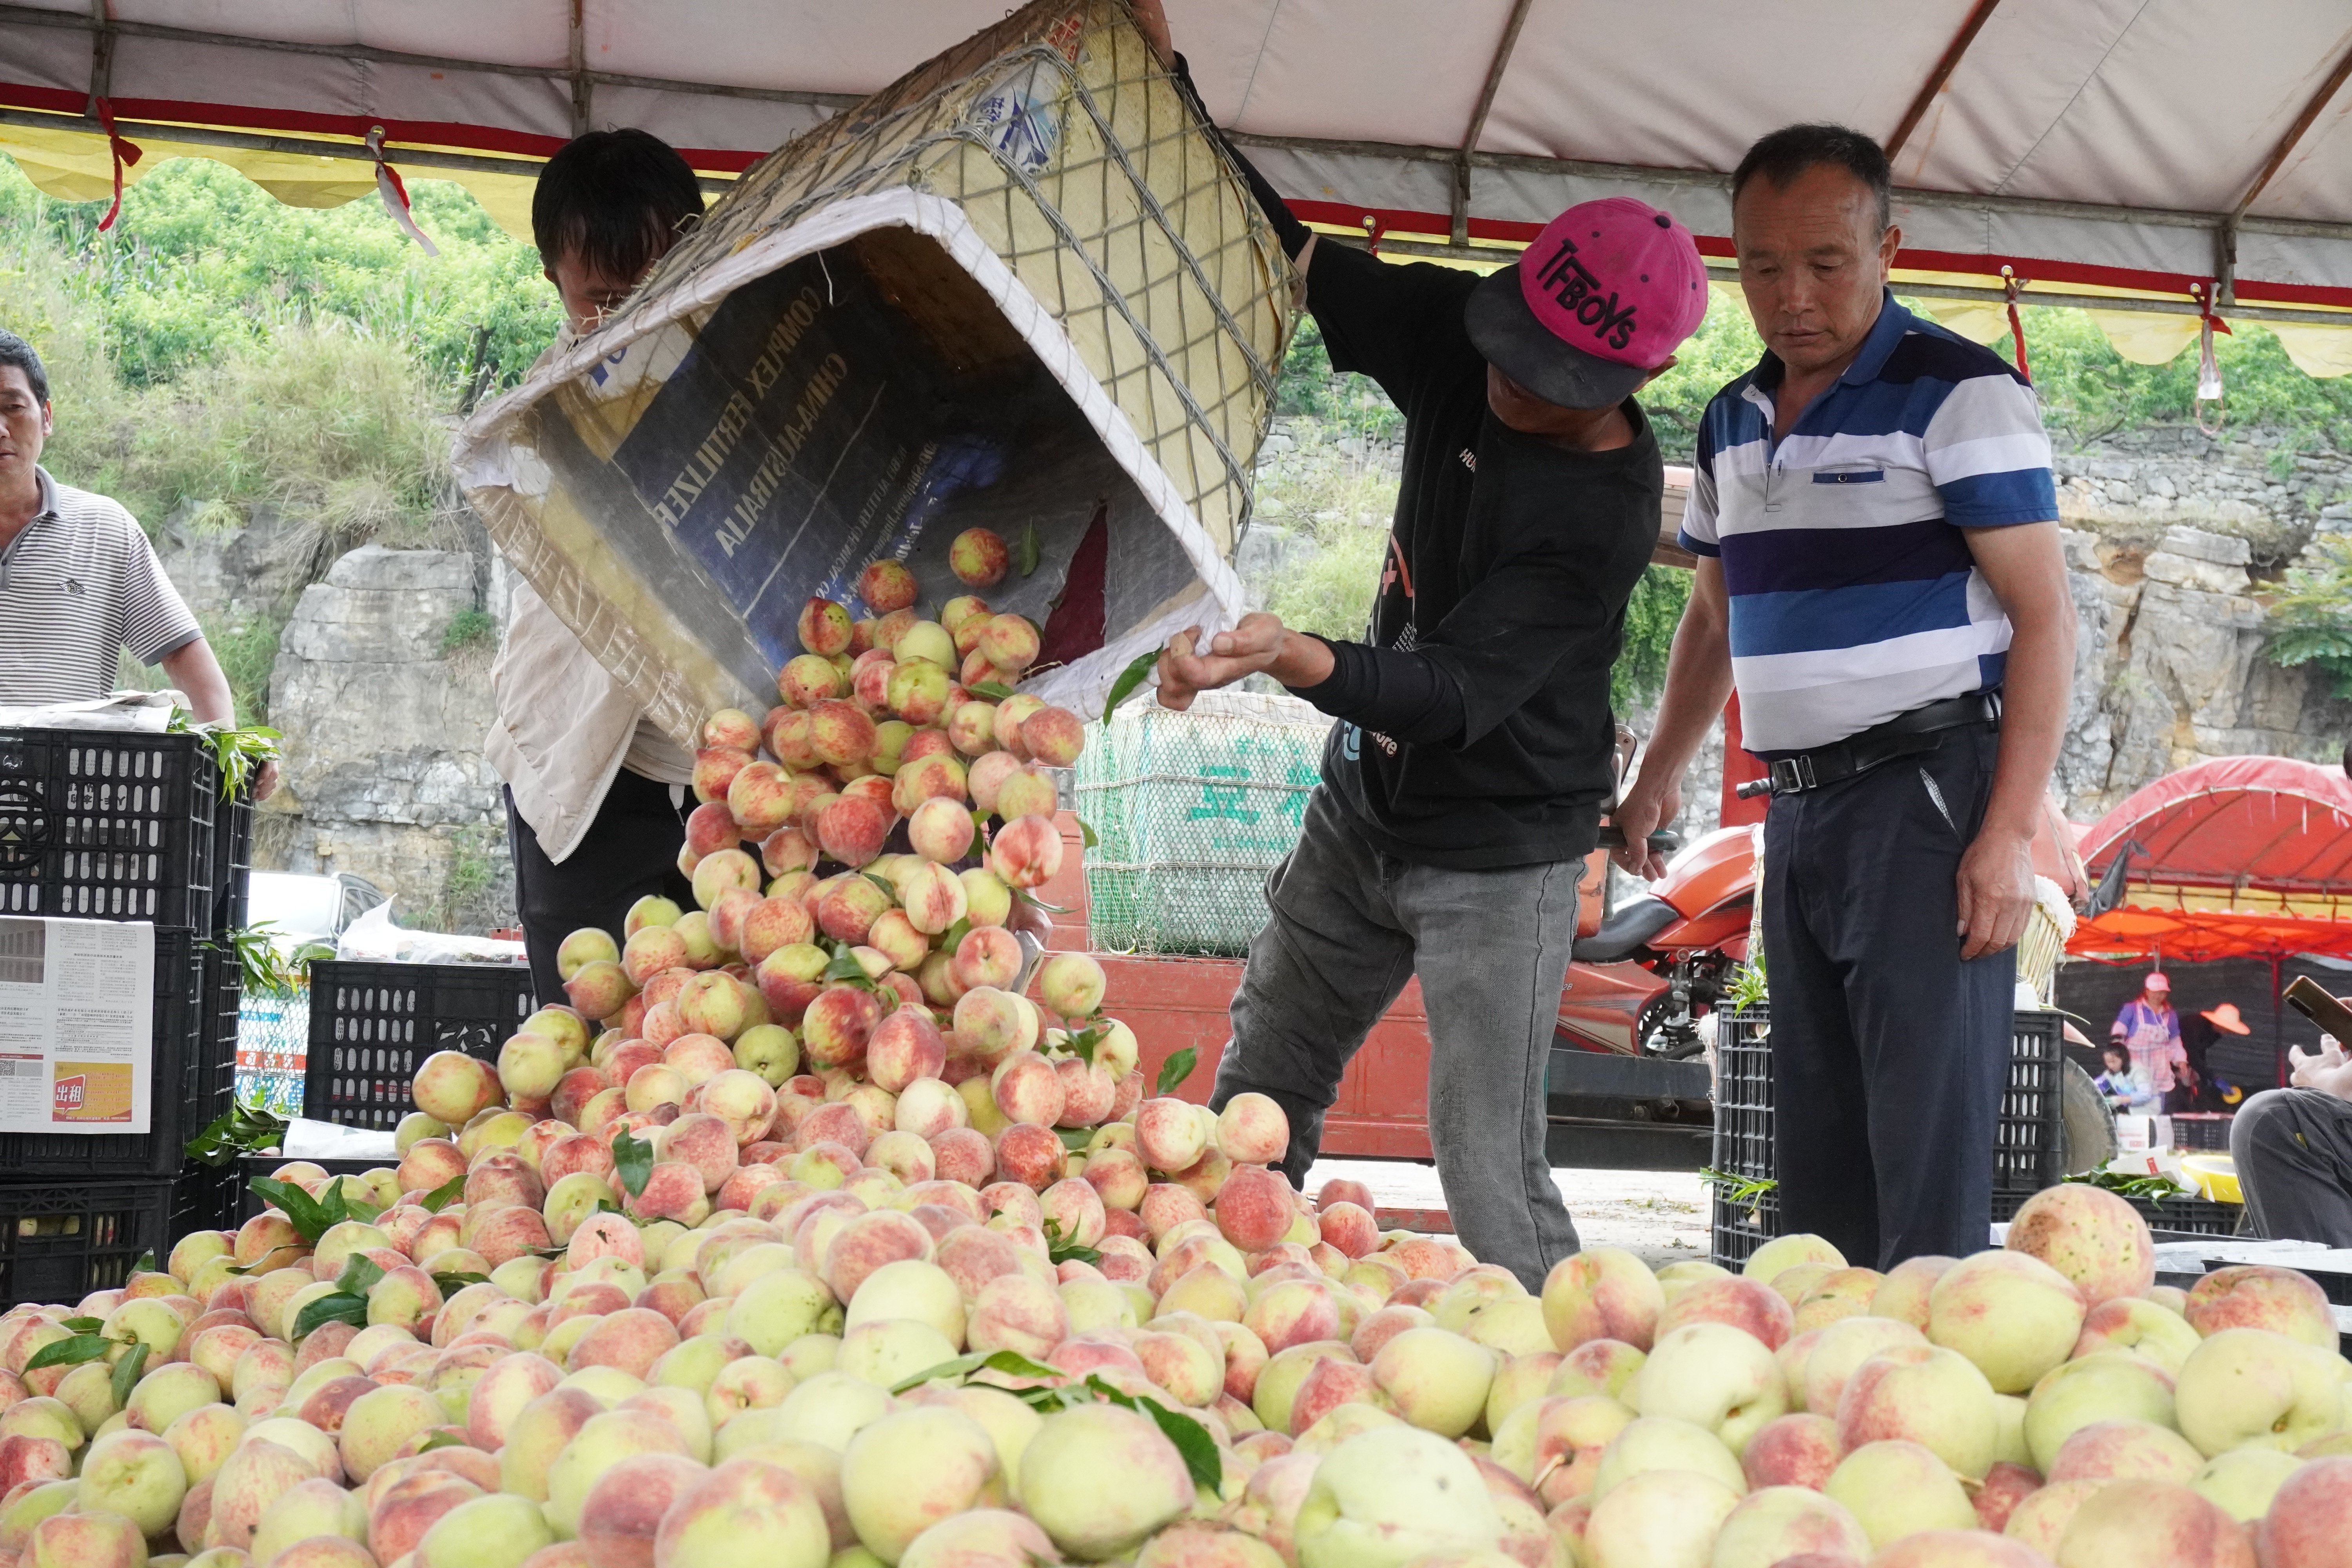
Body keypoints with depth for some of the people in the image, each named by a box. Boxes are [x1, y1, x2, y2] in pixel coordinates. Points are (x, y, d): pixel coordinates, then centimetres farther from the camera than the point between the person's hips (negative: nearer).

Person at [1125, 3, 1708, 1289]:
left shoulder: (1606, 509, -26)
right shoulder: (1457, 338, -8)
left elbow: (1457, 693, -30)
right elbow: (1288, 254, 2)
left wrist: (1296, 659, -47)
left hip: (1499, 856, -7)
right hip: (1363, 810, 7)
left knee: (1492, 1186, -9)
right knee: (1252, 1112, 15)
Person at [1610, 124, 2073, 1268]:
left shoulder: (1957, 393, -8)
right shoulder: (1734, 421, 14)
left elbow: (2044, 617, -12)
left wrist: (2009, 832, -18)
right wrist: (1659, 777, 20)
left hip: (1926, 790, -7)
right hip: (1799, 807, 7)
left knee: (1926, 1133, -9)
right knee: (1815, 1141, 11)